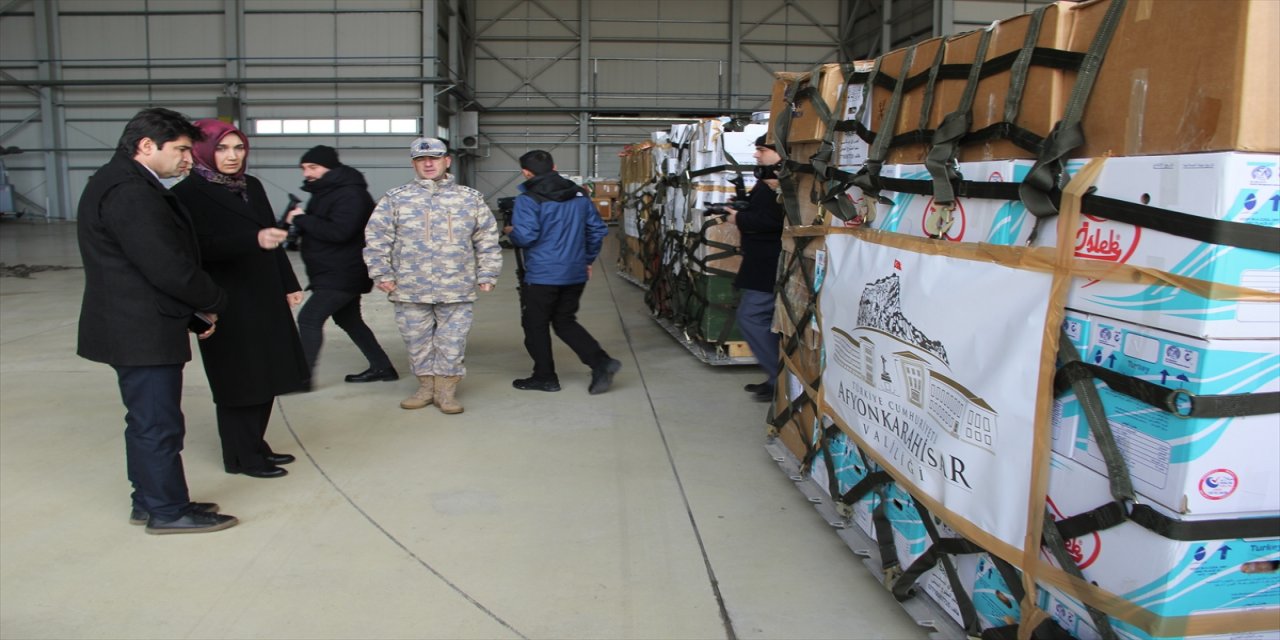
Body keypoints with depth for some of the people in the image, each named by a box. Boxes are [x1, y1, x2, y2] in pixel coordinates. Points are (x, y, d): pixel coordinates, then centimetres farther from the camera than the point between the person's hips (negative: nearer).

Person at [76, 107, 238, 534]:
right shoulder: (129, 192, -21)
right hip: (143, 333, -11)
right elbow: (170, 268, -24)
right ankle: (168, 511, 12)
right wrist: (214, 303, -7)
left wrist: (198, 305, 7)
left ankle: (150, 503, 29)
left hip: (135, 328, 11)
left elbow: (166, 257, 15)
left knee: (148, 421, 18)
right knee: (158, 424, 0)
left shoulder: (125, 184, 14)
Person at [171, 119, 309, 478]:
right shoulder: (190, 193, -9)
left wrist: (289, 284, 15)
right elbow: (203, 246, -21)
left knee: (266, 374, 11)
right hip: (227, 303, -6)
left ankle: (256, 445, 25)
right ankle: (240, 456, 14)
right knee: (239, 379, 1)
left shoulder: (252, 186, 10)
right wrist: (254, 239, -33)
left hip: (265, 297, 7)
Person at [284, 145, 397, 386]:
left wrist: (302, 219, -21)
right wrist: (299, 221, 0)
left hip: (343, 275, -11)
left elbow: (338, 231, -29)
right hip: (333, 273, 11)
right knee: (348, 320, 18)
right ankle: (382, 367, 25)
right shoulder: (325, 191, 14)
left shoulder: (350, 194, -19)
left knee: (309, 318, -12)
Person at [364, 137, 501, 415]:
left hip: (457, 288, 0)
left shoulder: (471, 198, 7)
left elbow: (488, 240, 9)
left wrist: (487, 275, 4)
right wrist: (382, 274, -2)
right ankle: (426, 386, 26)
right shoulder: (396, 198, 4)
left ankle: (447, 390, 17)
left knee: (452, 341, 3)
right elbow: (376, 238, 4)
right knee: (418, 341, 10)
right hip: (411, 289, 1)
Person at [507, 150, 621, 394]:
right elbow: (598, 229, 11)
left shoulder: (528, 199, -12)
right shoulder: (579, 194, 8)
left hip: (541, 275, -6)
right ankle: (601, 362, 3)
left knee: (535, 325, 11)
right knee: (565, 322, 18)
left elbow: (524, 236, -21)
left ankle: (545, 377, 19)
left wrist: (510, 233, 2)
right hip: (576, 274, 6)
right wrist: (588, 260, 22)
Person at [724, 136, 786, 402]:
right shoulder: (770, 179, 17)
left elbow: (771, 220, -27)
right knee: (765, 320, 13)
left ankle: (782, 378, -2)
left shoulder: (781, 183, -18)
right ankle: (778, 376, 20)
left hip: (770, 265, -11)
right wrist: (741, 211, 2)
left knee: (750, 317, -9)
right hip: (765, 263, 11)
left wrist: (739, 218, -13)